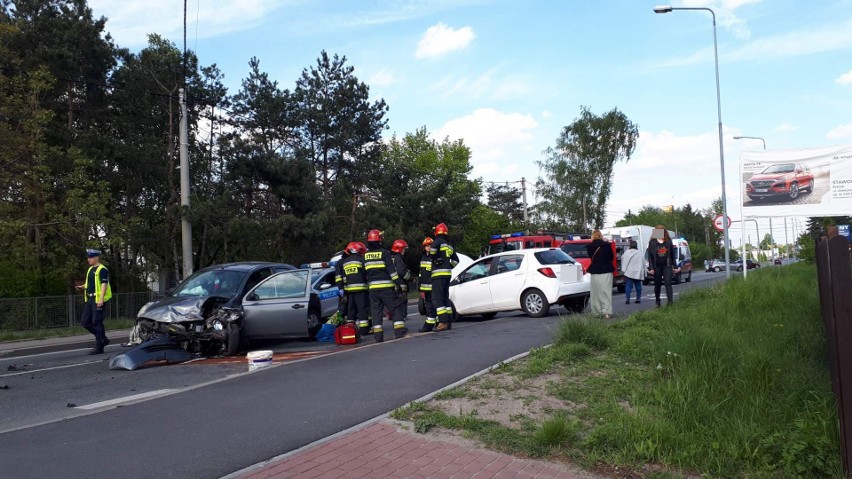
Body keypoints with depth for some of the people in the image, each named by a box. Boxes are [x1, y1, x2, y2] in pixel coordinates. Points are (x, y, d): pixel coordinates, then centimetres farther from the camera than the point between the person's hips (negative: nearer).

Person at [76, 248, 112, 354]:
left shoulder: (102, 270, -10)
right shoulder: (90, 269, 18)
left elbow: (104, 284, -17)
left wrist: (101, 299, -24)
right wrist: (83, 286, 8)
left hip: (98, 299, -9)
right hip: (90, 298, 9)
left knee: (97, 323, -7)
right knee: (85, 322, 9)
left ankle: (99, 347, 1)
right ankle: (103, 339, 21)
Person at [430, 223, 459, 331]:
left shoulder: (437, 242, -6)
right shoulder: (449, 246, 20)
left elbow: (432, 251, -27)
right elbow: (456, 260, 25)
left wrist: (435, 259, -9)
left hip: (438, 273, -8)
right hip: (447, 273, 8)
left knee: (437, 298, -9)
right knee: (445, 297, 15)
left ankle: (443, 322, -17)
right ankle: (449, 322, 16)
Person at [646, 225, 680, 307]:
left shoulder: (668, 241, 7)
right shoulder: (652, 242, 2)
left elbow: (672, 255, 11)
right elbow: (649, 256, -1)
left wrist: (675, 266, 7)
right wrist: (650, 268, -8)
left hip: (667, 266, 0)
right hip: (656, 267, 0)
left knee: (668, 283, -12)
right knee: (657, 285, 8)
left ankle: (670, 300, -19)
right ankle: (657, 302, 20)